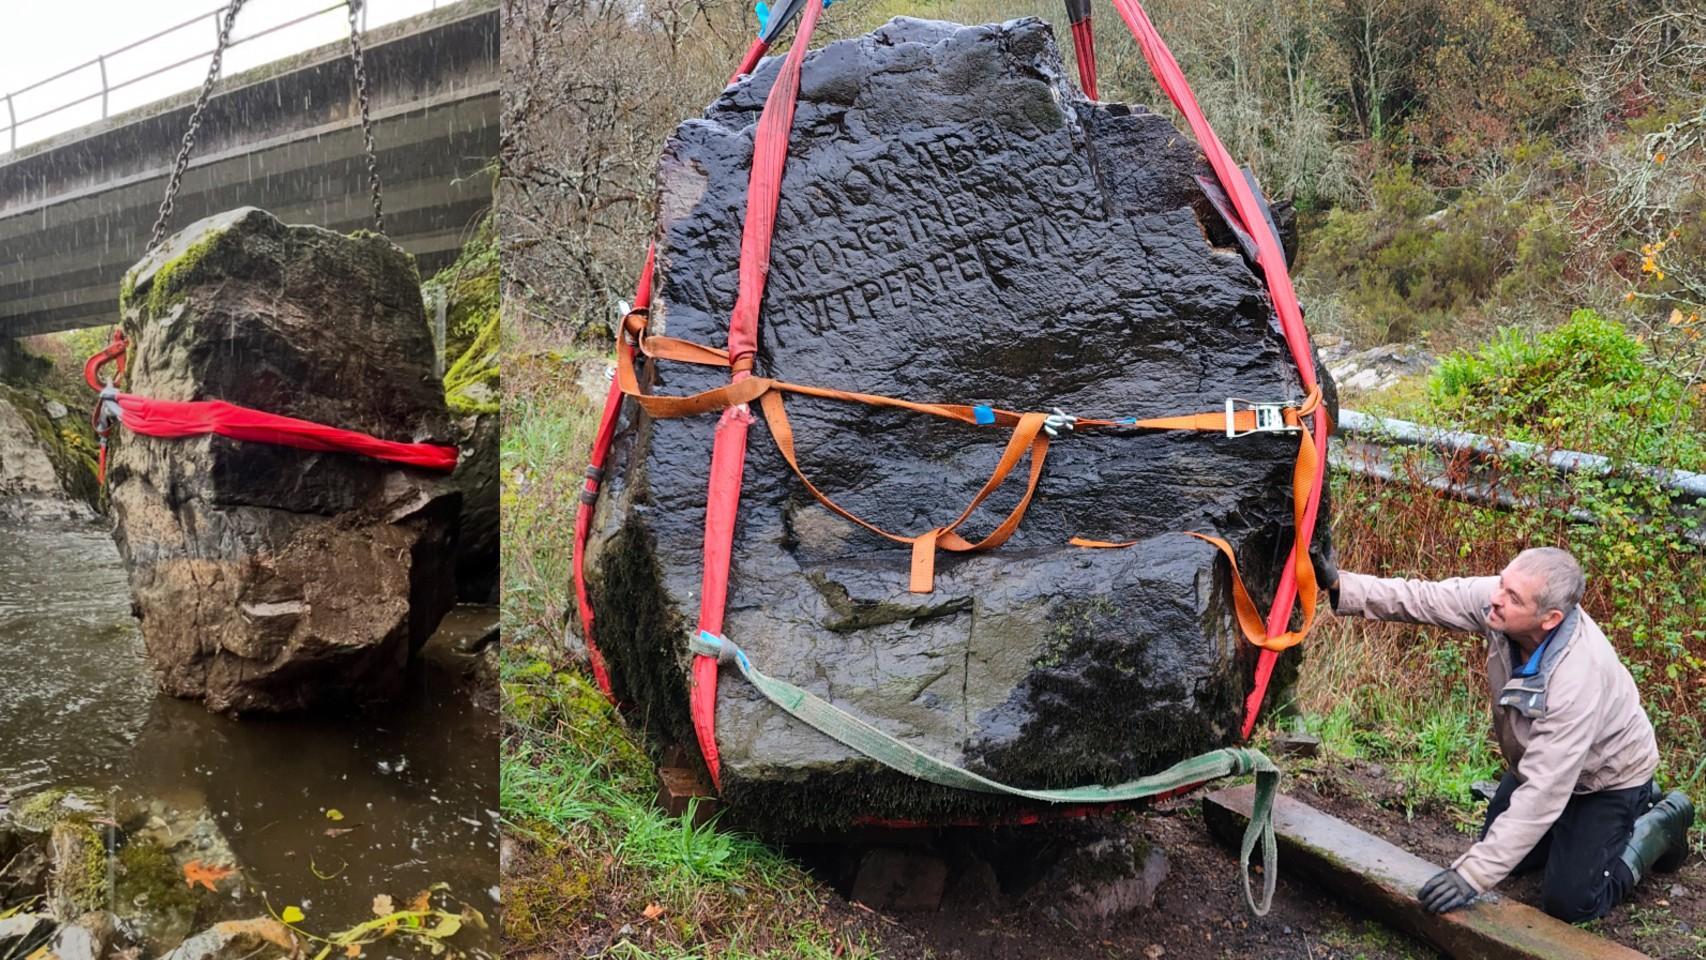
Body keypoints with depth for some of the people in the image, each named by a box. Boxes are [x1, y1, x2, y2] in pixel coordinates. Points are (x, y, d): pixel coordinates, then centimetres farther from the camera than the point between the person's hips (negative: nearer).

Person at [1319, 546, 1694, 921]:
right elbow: (1423, 599, -23)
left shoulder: (1578, 679, -43)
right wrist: (1342, 588, -39)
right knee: (1499, 854, 12)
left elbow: (1543, 793, -41)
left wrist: (1474, 873, -41)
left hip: (1606, 775, -6)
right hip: (1543, 760, 7)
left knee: (1568, 902, -5)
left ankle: (1659, 824, 16)